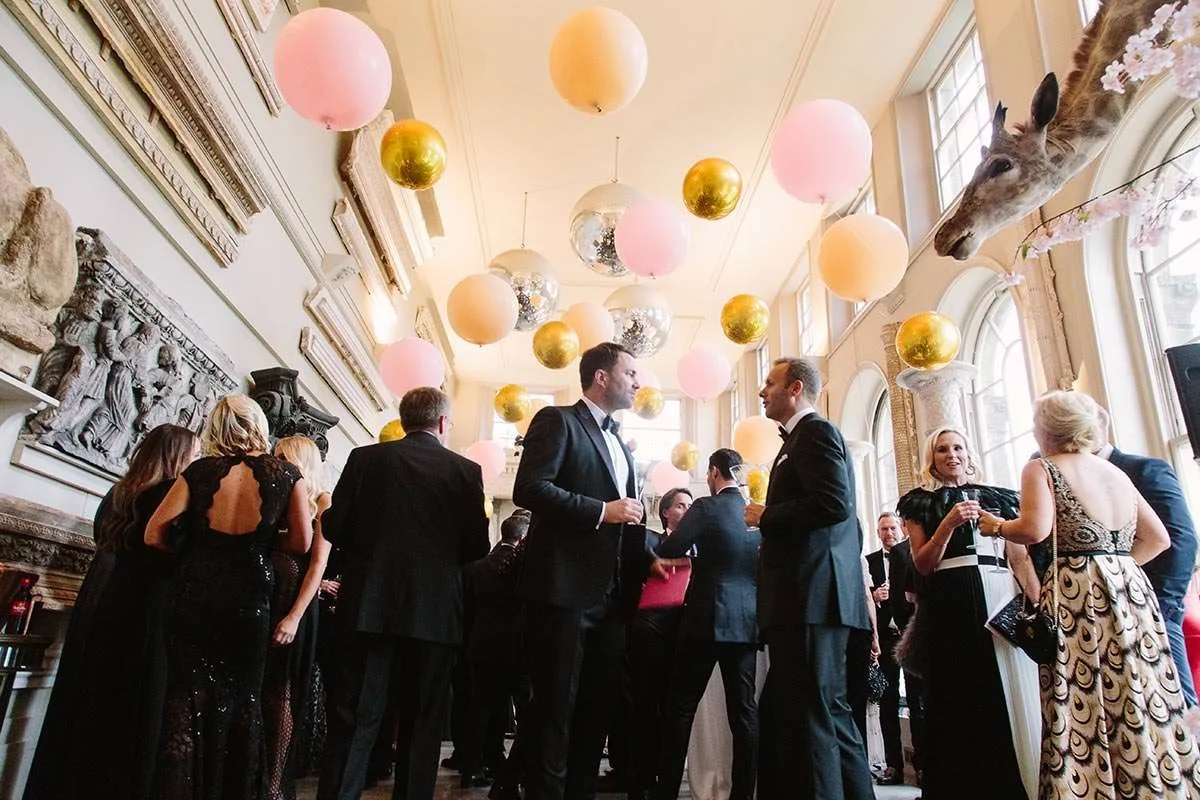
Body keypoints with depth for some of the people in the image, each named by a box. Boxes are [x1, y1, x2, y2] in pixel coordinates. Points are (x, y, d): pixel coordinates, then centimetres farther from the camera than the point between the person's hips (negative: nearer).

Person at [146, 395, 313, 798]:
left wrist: (191, 548, 15)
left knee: (186, 699, 8)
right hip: (249, 598, 0)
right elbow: (302, 542, -3)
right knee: (241, 700, 13)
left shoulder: (201, 470, 0)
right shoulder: (285, 473, -2)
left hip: (194, 595, 0)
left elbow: (154, 534, -3)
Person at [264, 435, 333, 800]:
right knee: (257, 691, 10)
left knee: (281, 694, 2)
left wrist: (294, 616, -16)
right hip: (263, 599, 5)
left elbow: (318, 563, -10)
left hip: (294, 604, -5)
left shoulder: (321, 501, -3)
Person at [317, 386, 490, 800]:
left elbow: (335, 528, -2)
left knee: (355, 717, 6)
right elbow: (477, 545, 0)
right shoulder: (466, 470, 0)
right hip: (434, 612, 0)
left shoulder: (365, 458, 2)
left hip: (369, 605, 1)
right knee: (421, 722, 11)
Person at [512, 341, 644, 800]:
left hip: (609, 593, 8)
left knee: (597, 705, 13)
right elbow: (529, 489, -16)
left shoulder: (619, 444, 22)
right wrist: (602, 511, -18)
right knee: (555, 706, 1)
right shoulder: (557, 421, -3)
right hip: (564, 588, -8)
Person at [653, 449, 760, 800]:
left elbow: (668, 551, -12)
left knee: (680, 706, 3)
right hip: (747, 620, 6)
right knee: (744, 709, 9)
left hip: (707, 619, -5)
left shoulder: (706, 507, -9)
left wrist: (693, 547, 10)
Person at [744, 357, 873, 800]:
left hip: (811, 597, -11)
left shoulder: (815, 432, -7)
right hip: (811, 597, 11)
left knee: (808, 718, -6)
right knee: (830, 714, 16)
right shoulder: (804, 438, 23)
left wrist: (764, 517, -11)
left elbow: (833, 503, -21)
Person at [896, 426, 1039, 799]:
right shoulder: (921, 502, 10)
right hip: (951, 605, -2)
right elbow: (922, 564, 1)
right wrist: (948, 523, -13)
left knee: (1013, 696, 0)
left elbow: (1021, 558, 12)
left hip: (1002, 596, 3)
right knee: (962, 700, -2)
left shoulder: (997, 497, 17)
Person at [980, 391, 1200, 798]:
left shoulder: (1042, 468, -4)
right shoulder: (1117, 473, 16)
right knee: (1146, 704, 9)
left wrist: (997, 526, -1)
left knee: (1083, 708, -2)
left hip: (1078, 593, -6)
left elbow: (1035, 529, -18)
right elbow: (1158, 538, 18)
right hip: (1132, 589, 7)